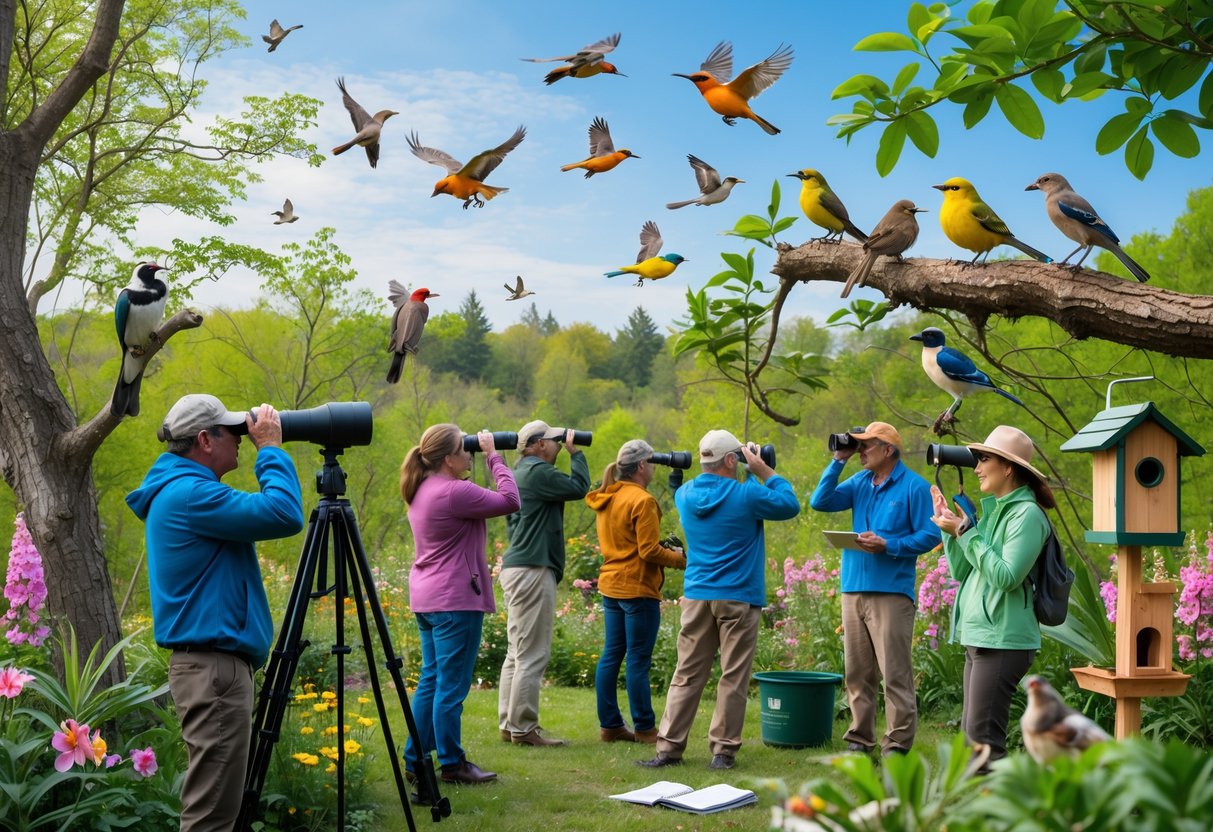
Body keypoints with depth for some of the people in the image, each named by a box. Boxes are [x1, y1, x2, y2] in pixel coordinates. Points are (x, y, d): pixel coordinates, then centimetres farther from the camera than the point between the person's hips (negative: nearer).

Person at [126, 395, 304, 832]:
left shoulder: (179, 489, 15)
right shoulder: (190, 493, -18)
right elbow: (283, 515, -24)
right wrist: (271, 448, -14)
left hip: (211, 661, 11)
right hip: (214, 665, -11)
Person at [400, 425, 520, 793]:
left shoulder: (422, 490, 11)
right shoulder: (454, 492, -19)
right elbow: (509, 501, -16)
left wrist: (486, 459, 10)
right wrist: (493, 456, -7)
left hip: (427, 598, 10)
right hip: (455, 601, -10)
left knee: (431, 680, 15)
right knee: (451, 686, -1)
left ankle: (415, 760, 20)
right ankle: (452, 764, 8)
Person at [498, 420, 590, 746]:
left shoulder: (520, 472, 17)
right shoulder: (539, 472, -13)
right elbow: (579, 486, -11)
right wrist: (575, 451, 0)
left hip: (516, 568, 11)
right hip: (533, 570, -11)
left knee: (517, 651, 13)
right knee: (532, 654, -6)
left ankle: (509, 724, 17)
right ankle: (523, 729, -3)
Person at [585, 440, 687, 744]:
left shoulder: (606, 498, 10)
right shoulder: (642, 500, -16)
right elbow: (649, 551, -18)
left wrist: (664, 548, 12)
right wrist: (680, 558, -4)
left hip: (610, 585, 9)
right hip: (637, 588, -9)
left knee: (611, 655, 11)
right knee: (638, 660, -2)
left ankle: (610, 725, 16)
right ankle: (644, 728, 5)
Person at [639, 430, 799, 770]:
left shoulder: (686, 494, 4)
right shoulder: (746, 495, -11)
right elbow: (790, 505, 2)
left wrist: (746, 475, 21)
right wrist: (764, 470, 5)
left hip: (696, 597, 5)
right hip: (738, 598, -4)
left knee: (687, 675, 8)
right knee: (733, 678, 4)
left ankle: (669, 748, 7)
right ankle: (723, 750, 7)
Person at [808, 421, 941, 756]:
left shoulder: (914, 487, -3)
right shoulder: (859, 482, 14)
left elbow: (930, 536, -6)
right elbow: (820, 502, 6)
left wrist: (888, 546, -18)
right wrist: (837, 461, 3)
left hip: (891, 591, -6)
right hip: (853, 588, 6)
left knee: (895, 672, -5)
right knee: (856, 672, 10)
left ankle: (898, 743, 1)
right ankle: (860, 738, 18)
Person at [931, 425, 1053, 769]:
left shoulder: (1026, 513, -11)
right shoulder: (994, 509, 16)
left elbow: (1006, 577, -21)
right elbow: (961, 571, 15)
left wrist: (965, 532, -16)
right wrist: (949, 527, 5)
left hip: (1003, 640, -10)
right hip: (979, 636, 10)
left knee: (983, 735, -9)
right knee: (970, 731, 13)